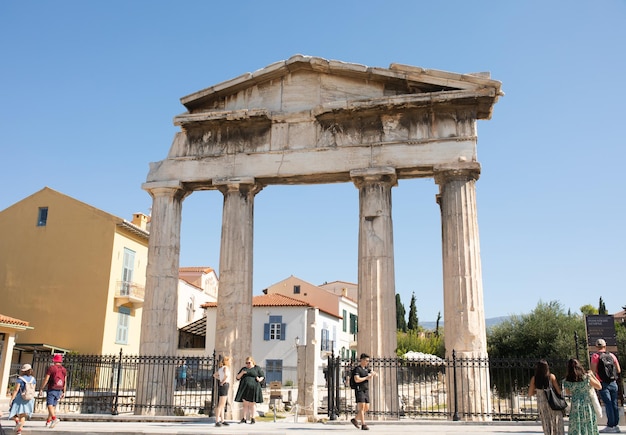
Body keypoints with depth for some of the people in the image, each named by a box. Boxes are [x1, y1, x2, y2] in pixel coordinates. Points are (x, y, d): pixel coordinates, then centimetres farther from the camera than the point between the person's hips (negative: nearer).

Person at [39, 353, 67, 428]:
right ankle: (48, 421, 19)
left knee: (50, 405, -9)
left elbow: (46, 379, -11)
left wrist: (41, 389, -4)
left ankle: (55, 418, -29)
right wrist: (64, 392, 13)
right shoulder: (64, 370, 7)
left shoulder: (51, 368, -8)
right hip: (59, 391, 5)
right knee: (53, 406, 13)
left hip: (51, 390, -5)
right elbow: (65, 382, 8)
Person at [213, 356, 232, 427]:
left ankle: (222, 420, 20)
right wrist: (223, 381, -18)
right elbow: (226, 375, -33)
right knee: (221, 405, -9)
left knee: (222, 405, 14)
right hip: (224, 386, -9)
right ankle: (217, 420, -9)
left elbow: (215, 375, 28)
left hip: (222, 386, 9)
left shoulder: (221, 368, 14)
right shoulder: (226, 367, -12)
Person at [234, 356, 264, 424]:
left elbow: (263, 376, 2)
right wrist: (241, 373, -9)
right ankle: (244, 419, 5)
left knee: (252, 403, 0)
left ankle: (253, 419, 5)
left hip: (253, 388, -3)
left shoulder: (257, 368, 4)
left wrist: (260, 379, -19)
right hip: (244, 388, 3)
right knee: (245, 403, 3)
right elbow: (237, 377, 9)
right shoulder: (243, 369, 13)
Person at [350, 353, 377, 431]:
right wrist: (366, 378, -14)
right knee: (362, 407, -15)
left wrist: (373, 374, -17)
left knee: (366, 408, 7)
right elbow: (357, 380, -22)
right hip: (359, 390, -8)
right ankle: (363, 425, -15)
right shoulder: (357, 369, -9)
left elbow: (376, 374, 7)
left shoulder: (366, 368, 15)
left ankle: (355, 420, 21)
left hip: (366, 391, 8)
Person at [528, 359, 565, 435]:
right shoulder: (551, 376, -9)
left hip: (541, 404, 2)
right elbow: (559, 391, -9)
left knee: (547, 425, 13)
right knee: (557, 425, 8)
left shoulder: (534, 379, -3)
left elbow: (530, 393, 0)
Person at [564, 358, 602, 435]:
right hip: (587, 406, 0)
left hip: (575, 408, 1)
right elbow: (599, 387, 1)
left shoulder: (567, 381, -6)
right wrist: (592, 375, 7)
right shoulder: (587, 377, -11)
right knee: (589, 428, 13)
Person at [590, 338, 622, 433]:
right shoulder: (611, 355, 7)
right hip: (613, 383, 4)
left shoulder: (595, 356, -6)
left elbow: (593, 370, -12)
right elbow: (619, 370, 8)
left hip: (603, 383, -4)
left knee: (608, 404, -4)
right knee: (614, 404, 9)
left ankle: (610, 426, -5)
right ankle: (616, 425, 14)